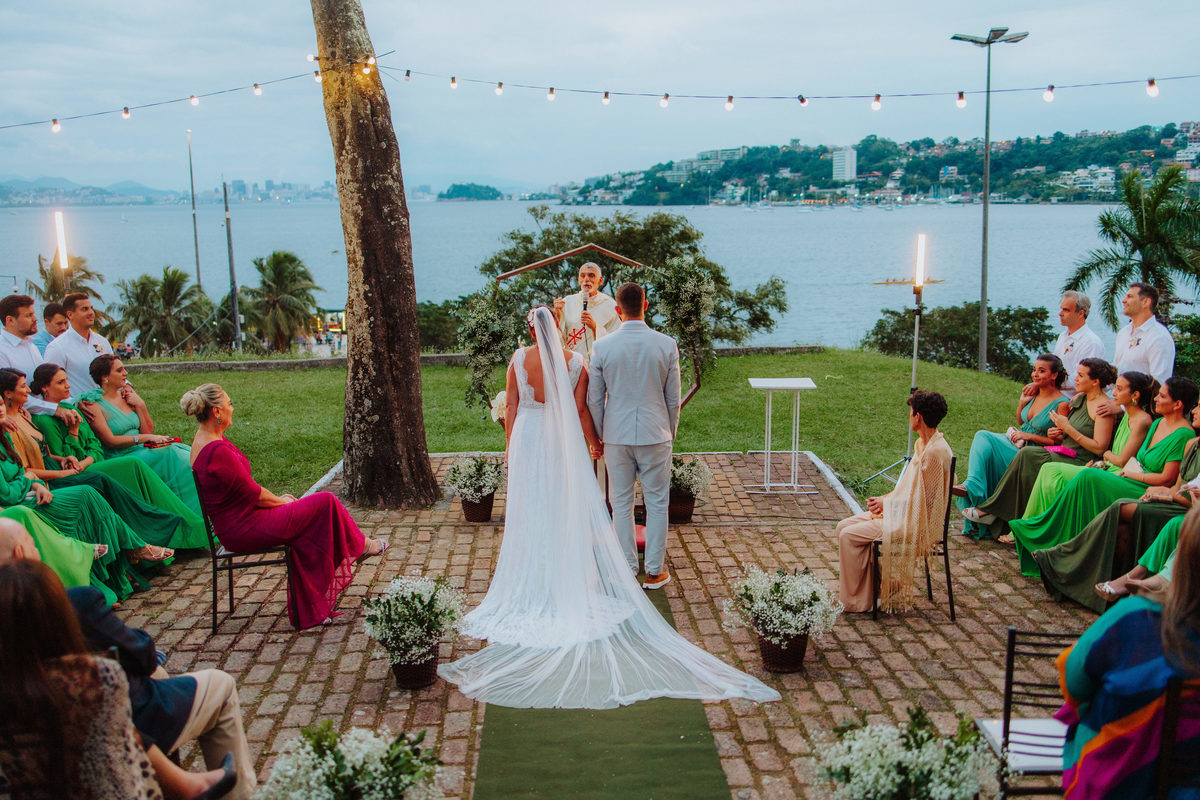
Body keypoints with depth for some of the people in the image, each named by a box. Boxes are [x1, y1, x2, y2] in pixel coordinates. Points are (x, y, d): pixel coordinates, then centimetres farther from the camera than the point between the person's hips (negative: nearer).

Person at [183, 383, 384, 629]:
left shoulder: (204, 440, 6)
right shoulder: (218, 451, -27)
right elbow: (253, 494, -19)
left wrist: (276, 499, 10)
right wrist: (281, 501, -1)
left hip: (233, 527, 10)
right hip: (244, 529, -10)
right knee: (325, 503, -3)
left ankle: (308, 612, 14)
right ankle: (360, 546, 24)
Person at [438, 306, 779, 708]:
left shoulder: (519, 359, -5)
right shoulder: (574, 362, -7)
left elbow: (513, 407, 0)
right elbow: (580, 410, -3)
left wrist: (509, 445, 10)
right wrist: (593, 440, 12)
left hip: (527, 436, 0)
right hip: (563, 441, 0)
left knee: (529, 513, 8)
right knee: (568, 510, 8)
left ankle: (531, 583, 15)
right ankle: (569, 583, 13)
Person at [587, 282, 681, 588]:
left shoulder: (602, 347, -7)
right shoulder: (667, 345, -7)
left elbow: (594, 399, -1)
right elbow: (673, 398, -1)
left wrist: (599, 436, 12)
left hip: (616, 436, 0)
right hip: (656, 435, 0)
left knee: (621, 504, 10)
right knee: (657, 503, 9)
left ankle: (626, 569, 18)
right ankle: (654, 571, 15)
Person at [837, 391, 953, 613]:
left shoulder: (935, 452, -21)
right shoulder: (922, 444, 12)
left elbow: (922, 499, -20)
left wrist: (886, 504, -11)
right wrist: (884, 500, 3)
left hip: (915, 522, -10)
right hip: (904, 513, 10)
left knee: (849, 536, -17)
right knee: (844, 527, 3)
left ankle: (855, 601, -4)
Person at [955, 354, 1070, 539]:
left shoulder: (1061, 403, -11)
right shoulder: (1033, 392, 9)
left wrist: (1029, 435, -13)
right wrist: (1022, 401, 6)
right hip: (1015, 445, 7)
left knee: (984, 437, -24)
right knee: (982, 437, -20)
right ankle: (972, 485, -33)